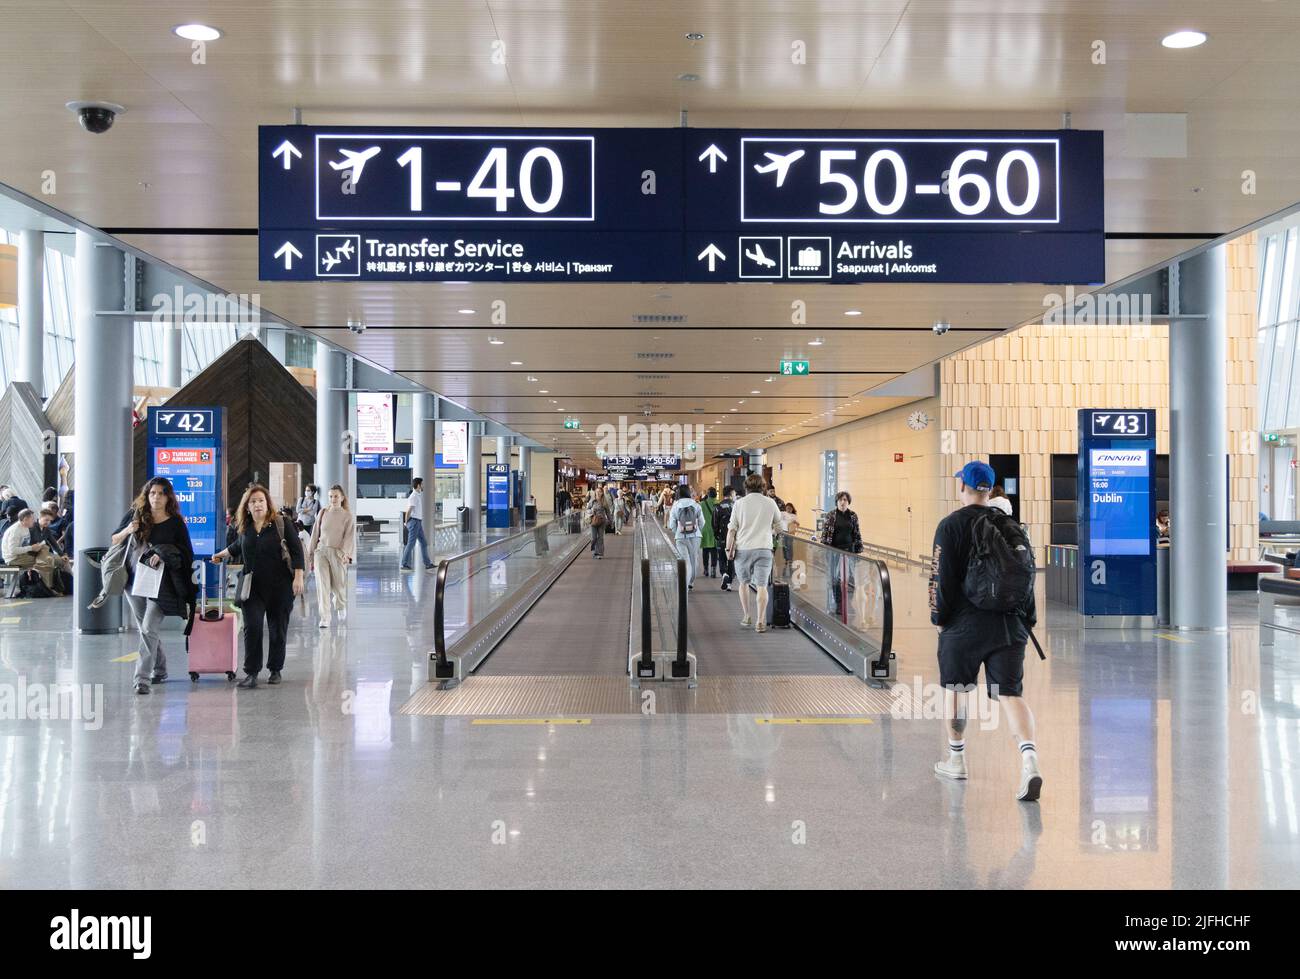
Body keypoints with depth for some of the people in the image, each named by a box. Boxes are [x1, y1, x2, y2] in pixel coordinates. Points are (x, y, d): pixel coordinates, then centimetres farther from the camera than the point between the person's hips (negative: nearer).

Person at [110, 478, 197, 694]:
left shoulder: (176, 523, -2)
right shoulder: (135, 515, 5)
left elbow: (186, 555, 0)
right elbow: (113, 541, 12)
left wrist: (164, 557, -16)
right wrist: (127, 531, -9)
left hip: (160, 584, -4)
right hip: (134, 581, 4)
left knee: (148, 629, -14)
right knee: (144, 629, 14)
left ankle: (142, 678, -14)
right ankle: (160, 669, 31)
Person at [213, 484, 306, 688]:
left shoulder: (280, 523, -5)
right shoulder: (245, 527, 7)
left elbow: (296, 550, -6)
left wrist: (298, 577, -11)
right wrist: (222, 555, 32)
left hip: (279, 587, -3)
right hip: (252, 587, 3)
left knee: (278, 629, 6)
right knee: (252, 627, -8)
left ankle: (276, 669, 20)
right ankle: (251, 672, -2)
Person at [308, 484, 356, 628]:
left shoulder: (348, 516, 2)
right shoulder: (323, 513, 9)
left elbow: (350, 536, -7)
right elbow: (315, 534, 12)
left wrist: (346, 554, -21)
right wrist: (310, 554, 12)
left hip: (338, 553, -1)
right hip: (321, 551, 2)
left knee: (339, 584, 8)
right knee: (322, 585, -8)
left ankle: (341, 607, 41)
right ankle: (324, 618, -7)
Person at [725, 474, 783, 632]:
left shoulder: (739, 503, -2)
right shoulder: (770, 502, 2)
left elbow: (731, 529, -4)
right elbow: (778, 523, 18)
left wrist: (729, 548, 4)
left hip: (743, 549, 0)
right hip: (764, 548, 0)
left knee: (743, 583, 18)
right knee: (762, 586, -1)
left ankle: (746, 617, 23)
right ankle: (760, 622, -7)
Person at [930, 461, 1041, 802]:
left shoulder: (950, 525, -4)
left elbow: (942, 576, -9)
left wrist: (939, 616, 1)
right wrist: (1027, 619, 18)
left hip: (964, 624, -3)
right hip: (1008, 624, 3)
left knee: (954, 688, 15)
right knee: (1010, 693, 1)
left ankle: (956, 759, 25)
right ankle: (1029, 758, -21)